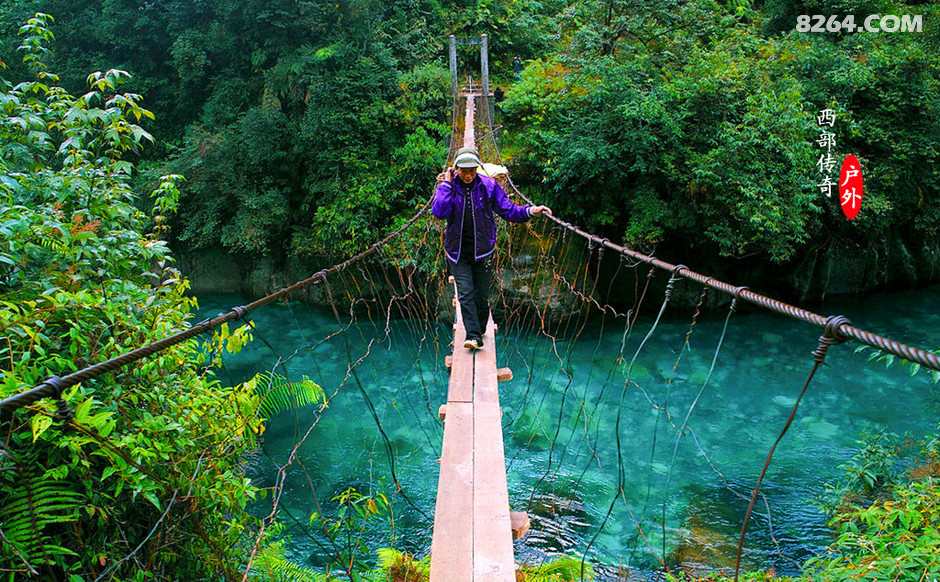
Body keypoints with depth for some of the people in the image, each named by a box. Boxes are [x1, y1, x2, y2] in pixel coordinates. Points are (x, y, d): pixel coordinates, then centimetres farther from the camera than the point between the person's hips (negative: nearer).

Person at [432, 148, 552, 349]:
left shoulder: (489, 185, -1)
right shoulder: (448, 187, -2)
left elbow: (508, 210, 3)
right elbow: (439, 212, -18)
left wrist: (530, 211, -11)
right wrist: (447, 184, -15)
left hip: (482, 250, 1)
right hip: (458, 252, -1)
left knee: (481, 295, 7)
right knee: (465, 294, -10)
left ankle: (480, 329, 29)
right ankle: (473, 336, -7)